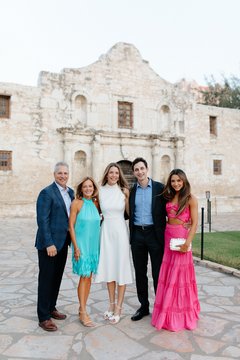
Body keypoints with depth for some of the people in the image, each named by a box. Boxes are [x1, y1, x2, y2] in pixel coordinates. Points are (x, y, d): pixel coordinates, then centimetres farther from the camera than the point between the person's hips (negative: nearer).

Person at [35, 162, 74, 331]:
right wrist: (49, 244, -20)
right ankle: (44, 317, 15)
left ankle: (51, 308, 34)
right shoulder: (47, 193, -13)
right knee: (46, 279, 3)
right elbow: (42, 220, -17)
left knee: (57, 277, 17)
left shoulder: (70, 192, 9)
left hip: (63, 242, 7)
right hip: (49, 243, -7)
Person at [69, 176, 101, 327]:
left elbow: (98, 224, 12)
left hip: (94, 244, 5)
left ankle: (83, 308, 24)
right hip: (81, 244, -5)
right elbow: (71, 226, -7)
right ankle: (83, 313, 8)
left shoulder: (96, 203, 6)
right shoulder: (77, 203, -7)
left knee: (89, 277, 10)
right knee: (84, 277, -3)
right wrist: (76, 247, -11)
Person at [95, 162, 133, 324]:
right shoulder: (100, 191, 3)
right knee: (108, 267, 10)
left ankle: (118, 307, 14)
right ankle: (111, 303, 25)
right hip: (106, 230, 2)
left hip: (120, 230, -2)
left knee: (121, 268, 2)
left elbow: (130, 212, 2)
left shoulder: (124, 191, -2)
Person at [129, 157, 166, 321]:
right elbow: (129, 214, 13)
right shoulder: (131, 191, 7)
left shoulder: (159, 188, -2)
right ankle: (144, 306, 27)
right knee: (140, 273, 12)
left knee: (158, 273, 5)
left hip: (155, 234, -3)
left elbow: (167, 210, -2)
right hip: (137, 235, 3)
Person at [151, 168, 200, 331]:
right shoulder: (169, 198, 11)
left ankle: (181, 313, 18)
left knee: (180, 274, 3)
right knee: (167, 274, 10)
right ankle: (168, 311, 25)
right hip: (167, 237, 5)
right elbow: (165, 217, 11)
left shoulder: (190, 199, -5)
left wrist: (187, 242, -18)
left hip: (182, 238, -5)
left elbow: (194, 223, -9)